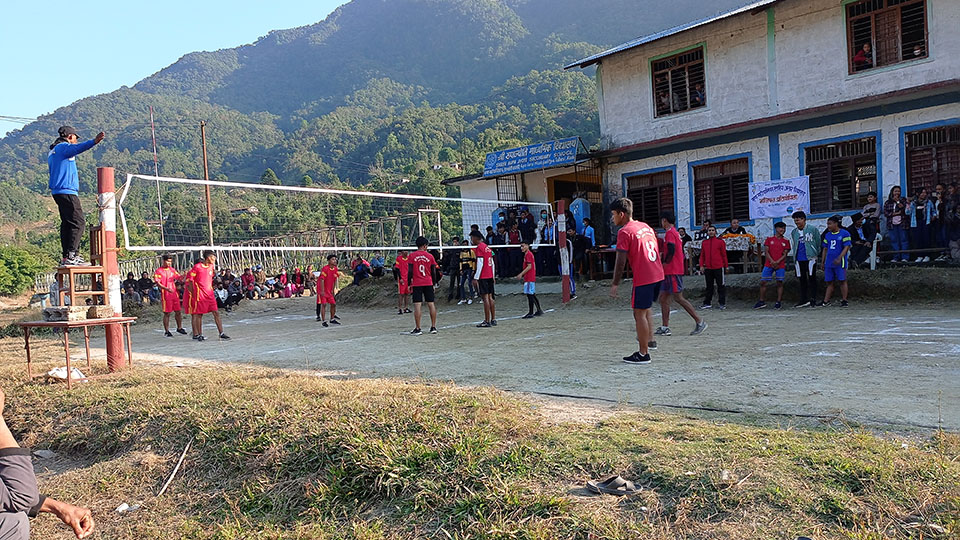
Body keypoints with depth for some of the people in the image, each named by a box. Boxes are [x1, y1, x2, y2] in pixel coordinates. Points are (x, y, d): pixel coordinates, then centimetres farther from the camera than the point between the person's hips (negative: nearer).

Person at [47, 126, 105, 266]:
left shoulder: (52, 151, 25)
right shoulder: (63, 147, -6)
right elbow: (78, 148, -29)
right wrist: (94, 141, -44)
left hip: (58, 192, 10)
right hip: (67, 191, -10)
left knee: (67, 223, 10)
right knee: (78, 222, -12)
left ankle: (66, 257, 8)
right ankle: (72, 256, -18)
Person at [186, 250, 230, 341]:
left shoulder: (211, 267, 8)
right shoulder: (197, 267, -10)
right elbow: (189, 279, -6)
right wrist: (192, 292, -6)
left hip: (210, 294, 5)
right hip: (200, 295, -5)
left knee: (216, 313, -1)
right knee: (199, 315, 3)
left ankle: (221, 333, -1)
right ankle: (199, 334, 14)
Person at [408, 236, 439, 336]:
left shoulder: (412, 256, -2)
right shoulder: (430, 256, 2)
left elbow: (410, 271, -4)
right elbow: (433, 271, 5)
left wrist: (409, 282, 4)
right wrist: (434, 283, 16)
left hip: (417, 284, -2)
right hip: (428, 283, 2)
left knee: (417, 305, -3)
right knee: (431, 304, 9)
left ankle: (418, 329, -4)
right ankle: (433, 327, 13)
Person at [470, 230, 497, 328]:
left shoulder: (479, 248, -9)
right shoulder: (487, 247, 16)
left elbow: (480, 264, -16)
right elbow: (492, 263, 18)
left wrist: (475, 278, -16)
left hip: (482, 277, -8)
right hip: (490, 276, 9)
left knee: (485, 298, -7)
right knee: (490, 297, 11)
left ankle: (487, 321, -7)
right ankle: (493, 320, 14)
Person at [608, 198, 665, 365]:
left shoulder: (624, 232, -10)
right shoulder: (645, 226, 15)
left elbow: (621, 261, -14)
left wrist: (615, 284, -9)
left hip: (643, 278, -9)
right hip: (658, 274, 9)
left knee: (639, 313, 0)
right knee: (646, 308, 26)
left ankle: (643, 354, 5)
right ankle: (650, 340, 28)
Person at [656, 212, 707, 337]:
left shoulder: (669, 233, -11)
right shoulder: (676, 233, 19)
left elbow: (671, 250, -24)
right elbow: (681, 253, 21)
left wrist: (665, 263, -11)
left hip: (672, 271, -10)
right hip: (670, 272, 10)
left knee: (678, 297, -8)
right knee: (663, 297, 8)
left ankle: (700, 321, -3)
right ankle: (665, 328, 8)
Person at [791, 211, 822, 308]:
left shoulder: (813, 229, -1)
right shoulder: (793, 232, 12)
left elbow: (818, 243, 5)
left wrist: (816, 254, 4)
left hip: (810, 258, -5)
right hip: (799, 259, 5)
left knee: (812, 279, -2)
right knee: (802, 280, 7)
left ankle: (812, 300, 0)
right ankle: (803, 300, 12)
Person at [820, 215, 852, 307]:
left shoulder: (844, 234, -4)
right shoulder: (827, 235, 15)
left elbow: (846, 247, -11)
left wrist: (839, 258, -23)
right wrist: (823, 262, 16)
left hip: (840, 262, -6)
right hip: (829, 263, 6)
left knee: (842, 281, -1)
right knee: (829, 282, 8)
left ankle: (844, 300, 5)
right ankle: (826, 301, 11)